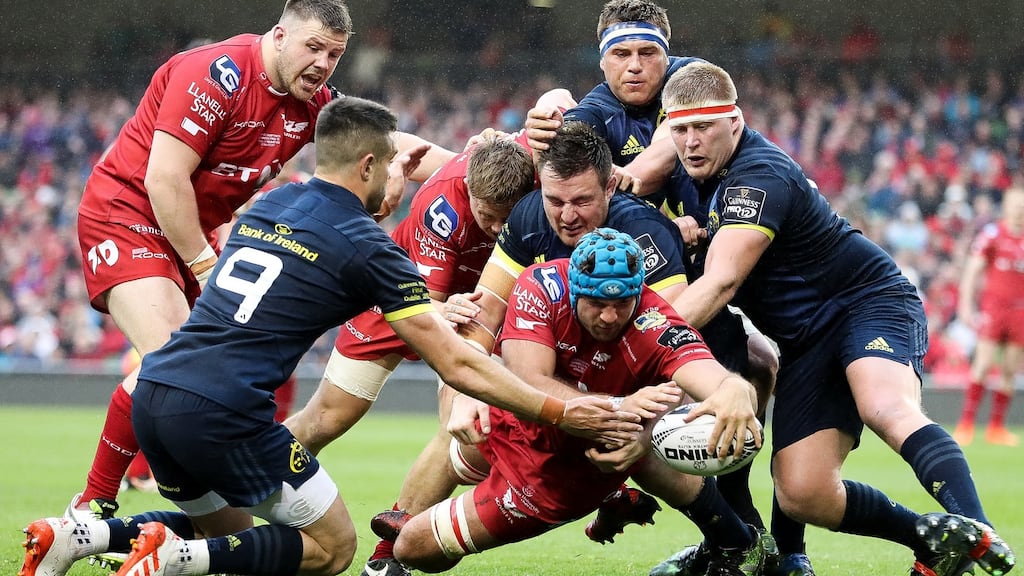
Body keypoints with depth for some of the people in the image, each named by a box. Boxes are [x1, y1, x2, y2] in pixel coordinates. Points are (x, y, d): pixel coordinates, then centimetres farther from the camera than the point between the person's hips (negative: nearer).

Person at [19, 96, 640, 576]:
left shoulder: (266, 205, 16)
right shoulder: (368, 246, -4)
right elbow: (458, 365, -4)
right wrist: (558, 411, 1)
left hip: (154, 392, 7)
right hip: (225, 413, -7)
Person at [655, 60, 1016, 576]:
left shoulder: (759, 174, -20)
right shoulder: (697, 171, 5)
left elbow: (720, 283, -30)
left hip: (870, 301, -8)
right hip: (804, 340, 8)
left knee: (888, 410, -40)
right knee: (801, 495, -12)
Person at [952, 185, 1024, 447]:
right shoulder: (992, 234, -4)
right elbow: (972, 270, -3)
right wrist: (966, 305, -10)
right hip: (993, 305, -4)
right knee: (983, 364, -11)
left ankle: (997, 427, 10)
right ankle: (966, 423, -8)